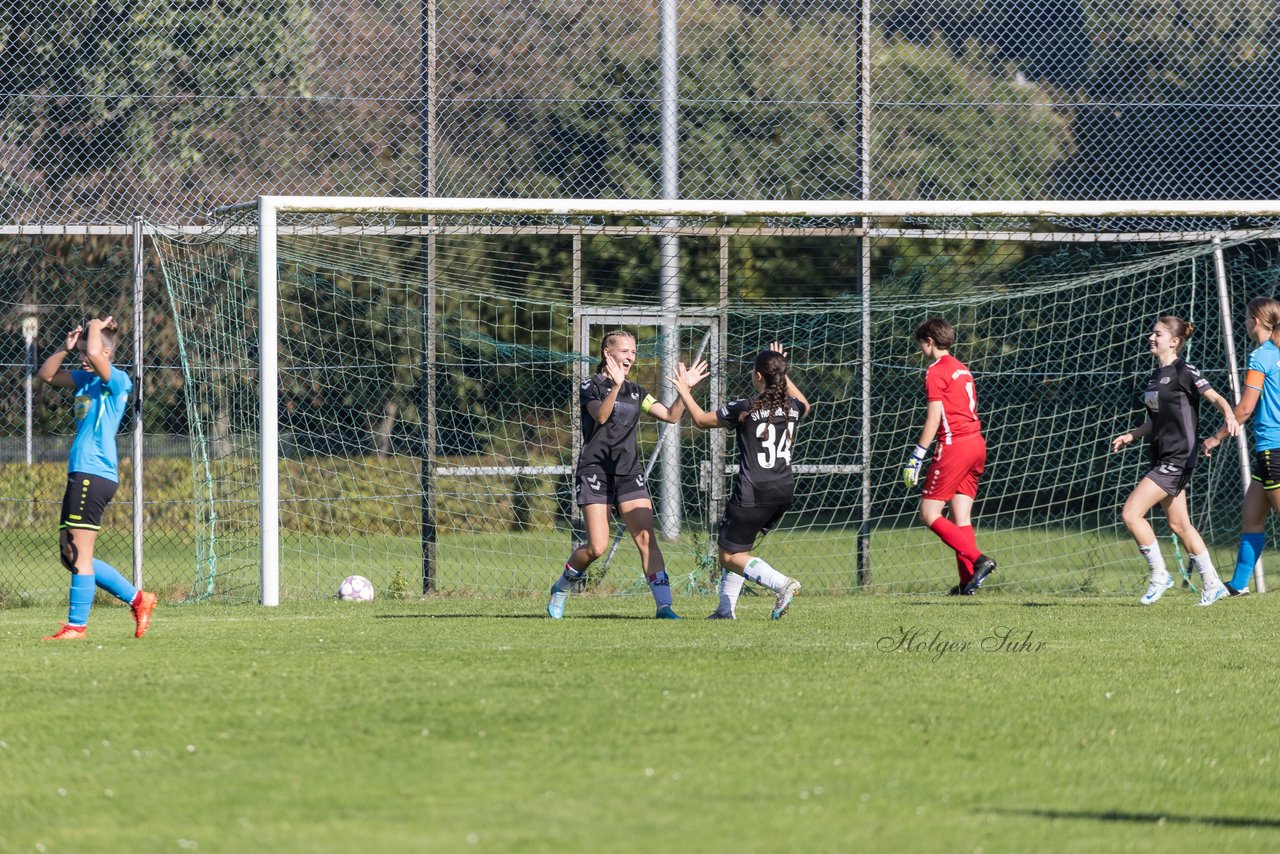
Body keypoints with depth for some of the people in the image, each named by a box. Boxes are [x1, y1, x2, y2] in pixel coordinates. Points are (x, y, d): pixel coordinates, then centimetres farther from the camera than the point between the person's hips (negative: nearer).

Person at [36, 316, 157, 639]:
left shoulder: (117, 380, -9)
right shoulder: (86, 380, 17)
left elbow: (95, 354, -28)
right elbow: (46, 374, 26)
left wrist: (95, 328, -8)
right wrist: (66, 348, 10)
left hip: (94, 476, -10)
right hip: (81, 475, 10)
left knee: (79, 554, -7)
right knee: (70, 556, 11)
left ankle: (76, 625, -3)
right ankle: (137, 599, 17)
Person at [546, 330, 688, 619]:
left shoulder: (636, 392, 15)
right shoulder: (592, 387, -1)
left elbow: (670, 416, 10)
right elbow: (601, 416, -20)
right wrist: (615, 386, -35)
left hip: (629, 474, 5)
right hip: (596, 472, -4)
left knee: (646, 538, -11)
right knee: (597, 547, -10)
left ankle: (664, 606, -16)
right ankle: (561, 588, 16)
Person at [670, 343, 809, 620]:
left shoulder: (746, 409, -13)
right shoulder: (792, 407, 3)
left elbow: (702, 420, 1)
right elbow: (804, 405, 32)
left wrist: (684, 391, 15)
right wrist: (783, 374, 36)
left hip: (753, 494, -7)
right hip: (784, 491, 7)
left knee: (731, 555, 3)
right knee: (727, 543, 23)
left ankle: (782, 584, -18)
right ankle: (726, 609, 20)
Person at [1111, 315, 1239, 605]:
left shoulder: (1183, 372, -11)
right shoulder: (1156, 375, 14)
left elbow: (1216, 397, -19)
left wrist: (1229, 415, -39)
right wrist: (1132, 435, 14)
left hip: (1178, 457, -9)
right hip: (1162, 458, 9)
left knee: (1131, 513, -14)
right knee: (1179, 524, 12)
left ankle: (1159, 575, -1)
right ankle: (1211, 584, 21)